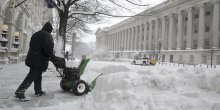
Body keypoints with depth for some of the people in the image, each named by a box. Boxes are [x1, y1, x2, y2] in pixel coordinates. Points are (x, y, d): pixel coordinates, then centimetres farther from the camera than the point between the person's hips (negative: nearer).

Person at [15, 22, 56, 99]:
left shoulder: (36, 34, 18)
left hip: (32, 58, 9)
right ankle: (20, 91, -10)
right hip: (39, 60, -9)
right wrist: (52, 57, -10)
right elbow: (48, 48, -23)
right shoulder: (47, 35, -11)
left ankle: (38, 91, 25)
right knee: (32, 76, -7)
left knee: (38, 75, 17)